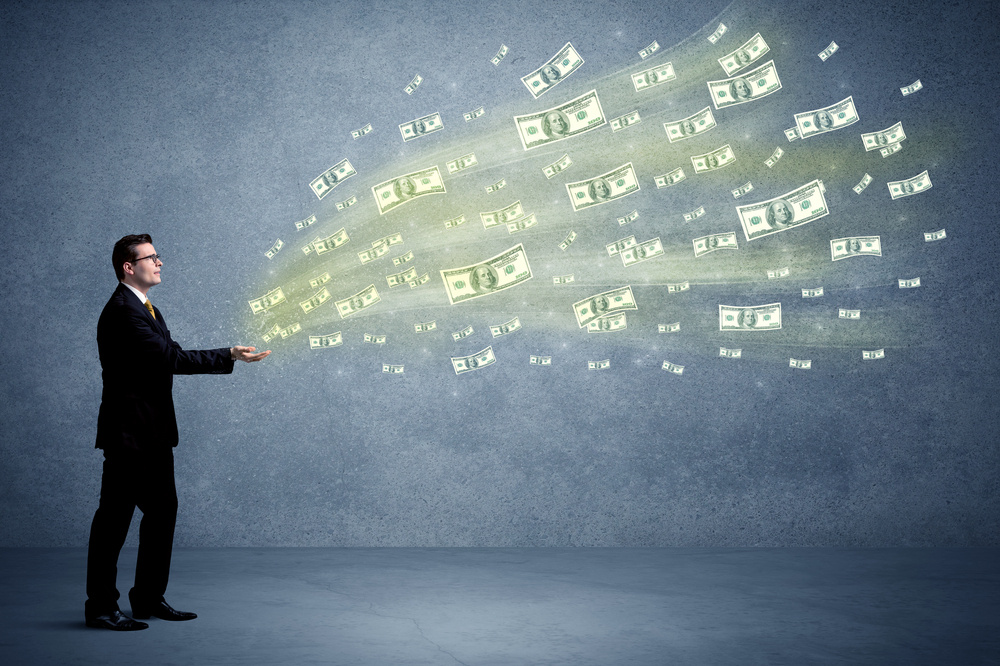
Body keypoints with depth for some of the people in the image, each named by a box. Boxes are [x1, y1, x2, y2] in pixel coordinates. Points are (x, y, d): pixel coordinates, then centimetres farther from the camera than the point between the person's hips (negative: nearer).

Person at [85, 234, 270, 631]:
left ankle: (149, 598, 24)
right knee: (114, 518, -3)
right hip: (128, 434, -10)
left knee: (162, 510, 14)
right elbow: (171, 357, -23)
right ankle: (100, 607, 5)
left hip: (153, 434, 10)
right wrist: (230, 356, -21)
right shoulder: (122, 311, -16)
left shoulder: (147, 310, 18)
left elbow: (168, 359, 13)